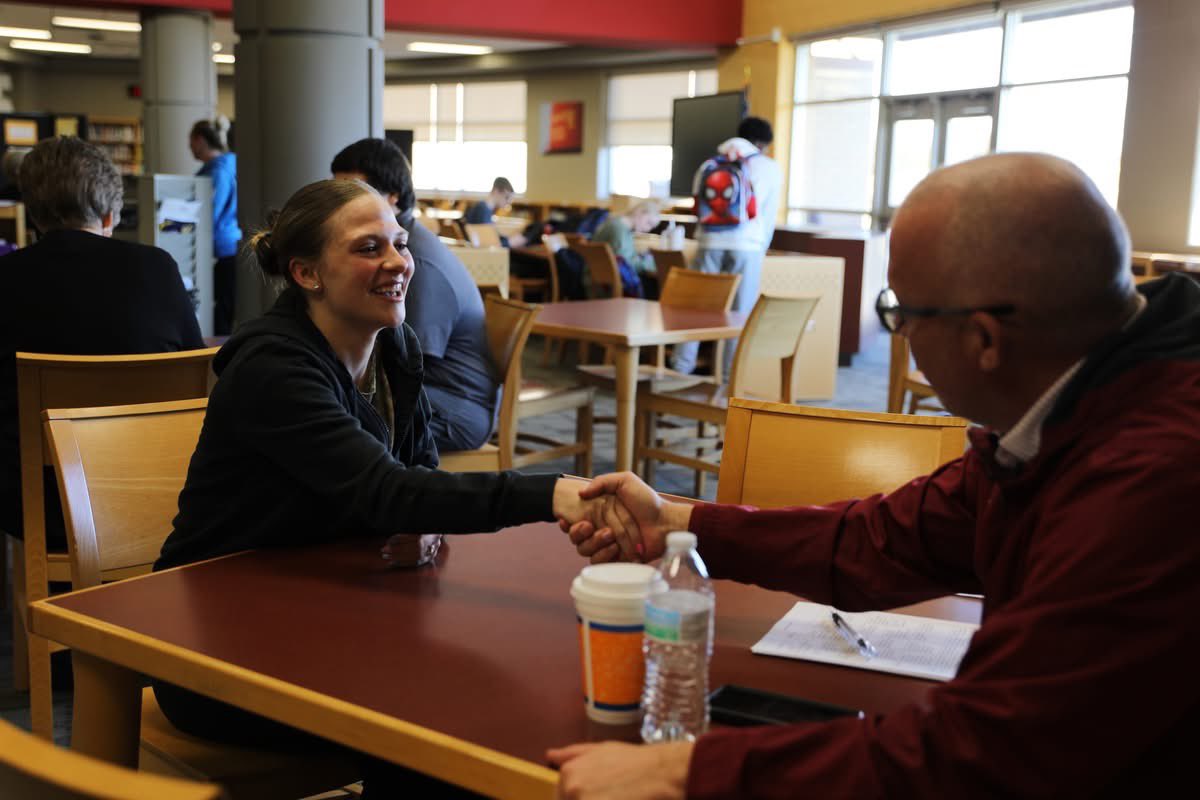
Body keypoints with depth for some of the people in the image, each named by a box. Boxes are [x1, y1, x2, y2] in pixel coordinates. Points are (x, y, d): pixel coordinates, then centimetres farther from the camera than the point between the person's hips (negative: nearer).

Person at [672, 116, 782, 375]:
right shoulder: (771, 168, 10)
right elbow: (769, 216, 11)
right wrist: (761, 249, 22)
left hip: (710, 242, 2)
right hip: (746, 246, -2)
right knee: (740, 312, 3)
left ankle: (682, 364, 8)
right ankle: (733, 372, 4)